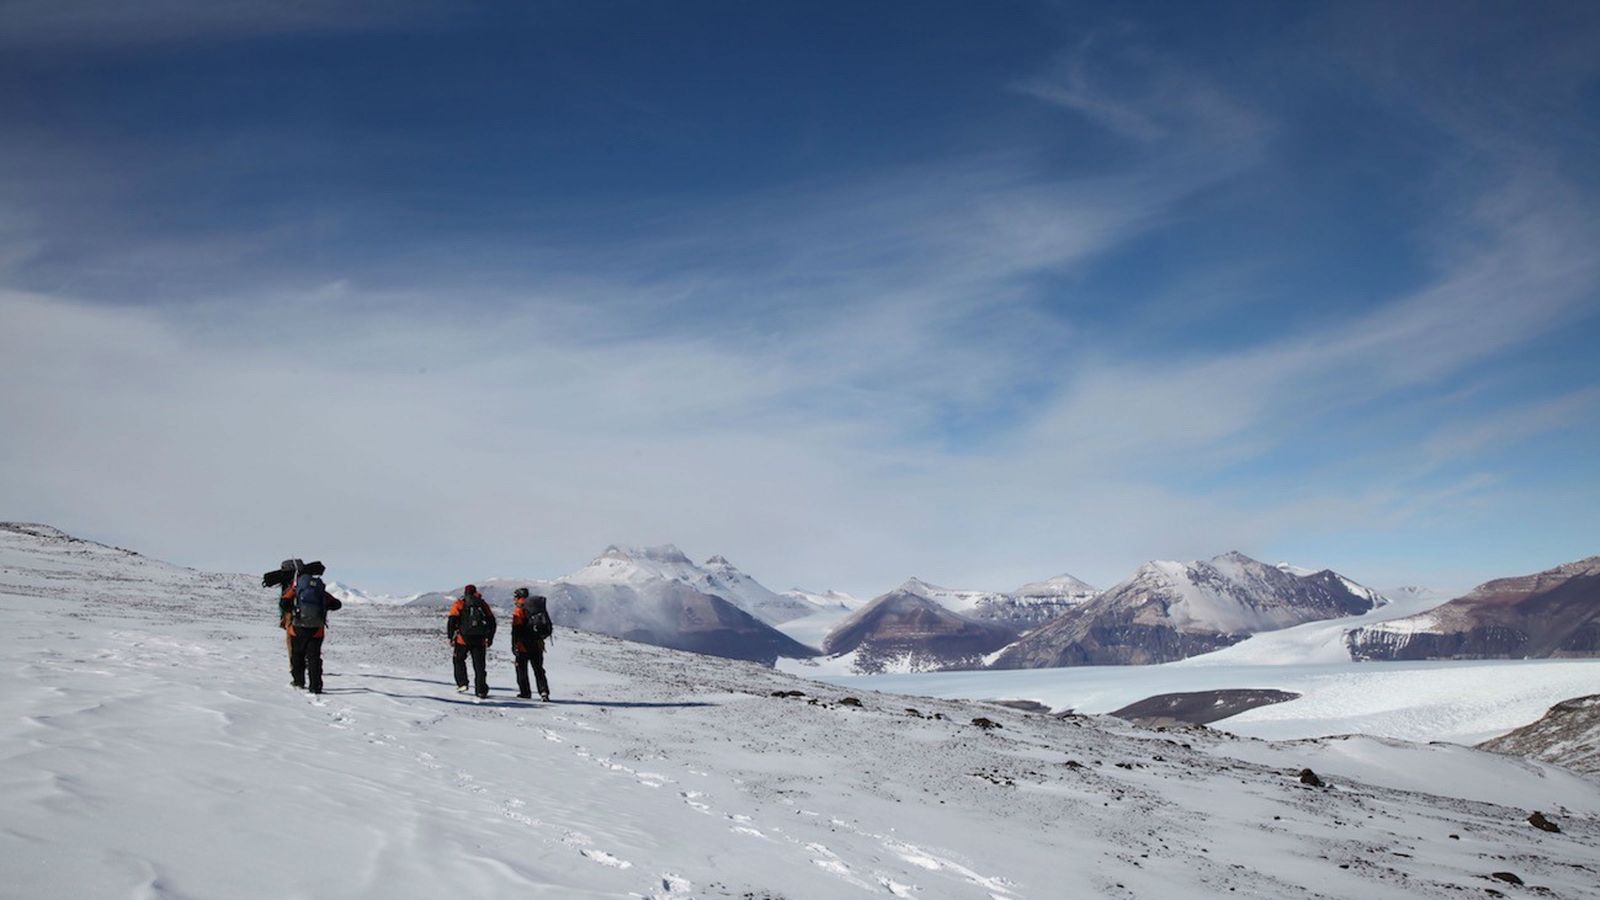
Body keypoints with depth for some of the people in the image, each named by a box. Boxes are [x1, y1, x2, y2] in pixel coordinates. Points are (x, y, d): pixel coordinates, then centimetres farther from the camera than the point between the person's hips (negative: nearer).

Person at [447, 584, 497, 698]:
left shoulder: (459, 604, 4)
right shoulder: (483, 604, 12)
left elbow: (451, 621, -6)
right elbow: (492, 621, 12)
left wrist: (450, 636, 1)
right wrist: (490, 638, 19)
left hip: (463, 639, -2)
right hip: (480, 640, 2)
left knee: (458, 660, 19)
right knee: (479, 665, 6)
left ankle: (462, 683, 7)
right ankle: (481, 691, 1)